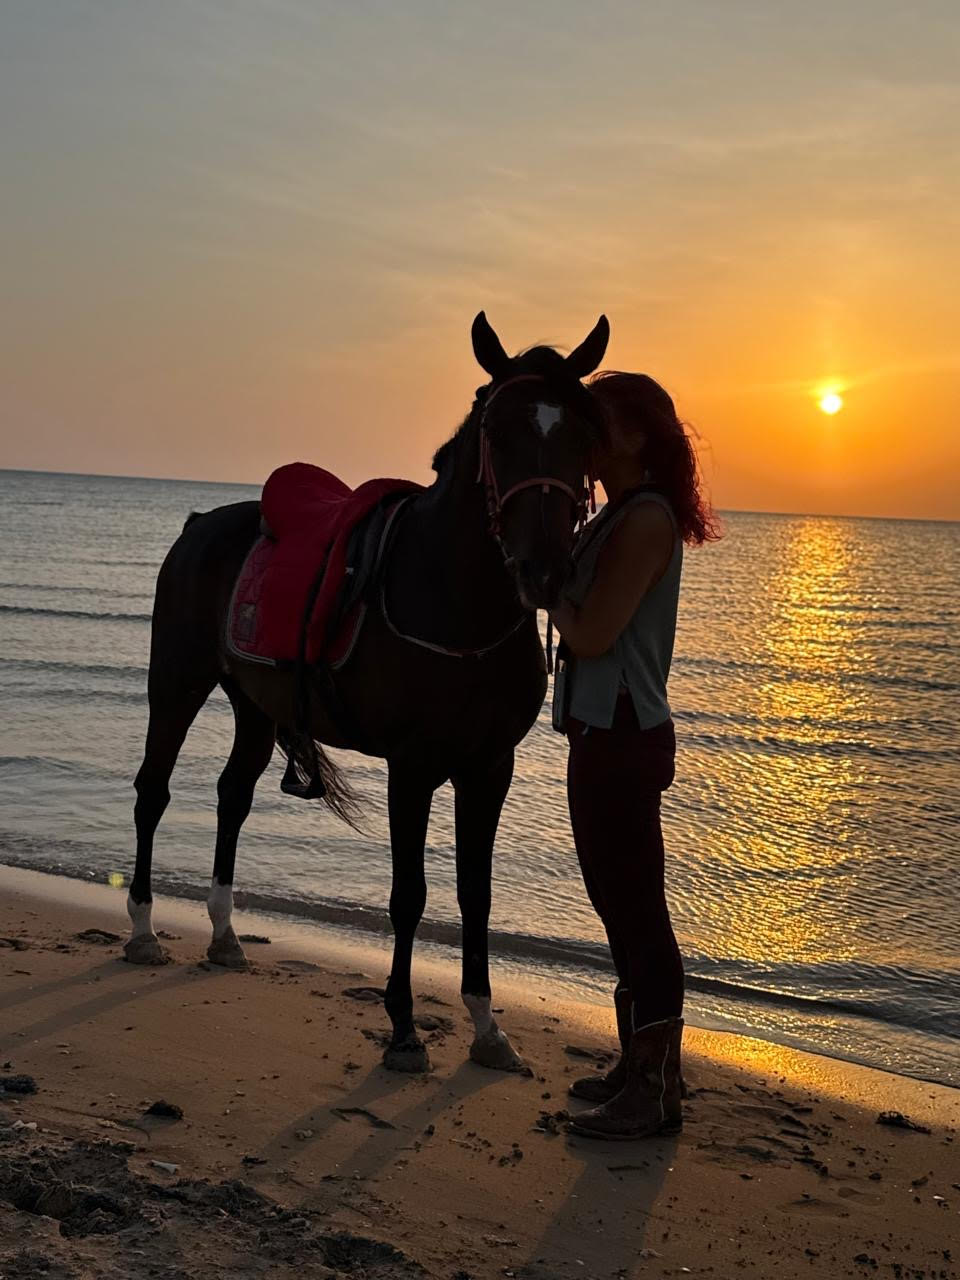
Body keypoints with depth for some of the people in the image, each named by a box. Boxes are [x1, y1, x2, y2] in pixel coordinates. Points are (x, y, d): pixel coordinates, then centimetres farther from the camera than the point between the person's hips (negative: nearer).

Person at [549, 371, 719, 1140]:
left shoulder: (646, 520, -16)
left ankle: (657, 1092, 6)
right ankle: (641, 1064, 29)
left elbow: (590, 633, -20)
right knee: (621, 905, 17)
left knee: (637, 909, -3)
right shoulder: (619, 519, 15)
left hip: (623, 739, -10)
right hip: (605, 733, 10)